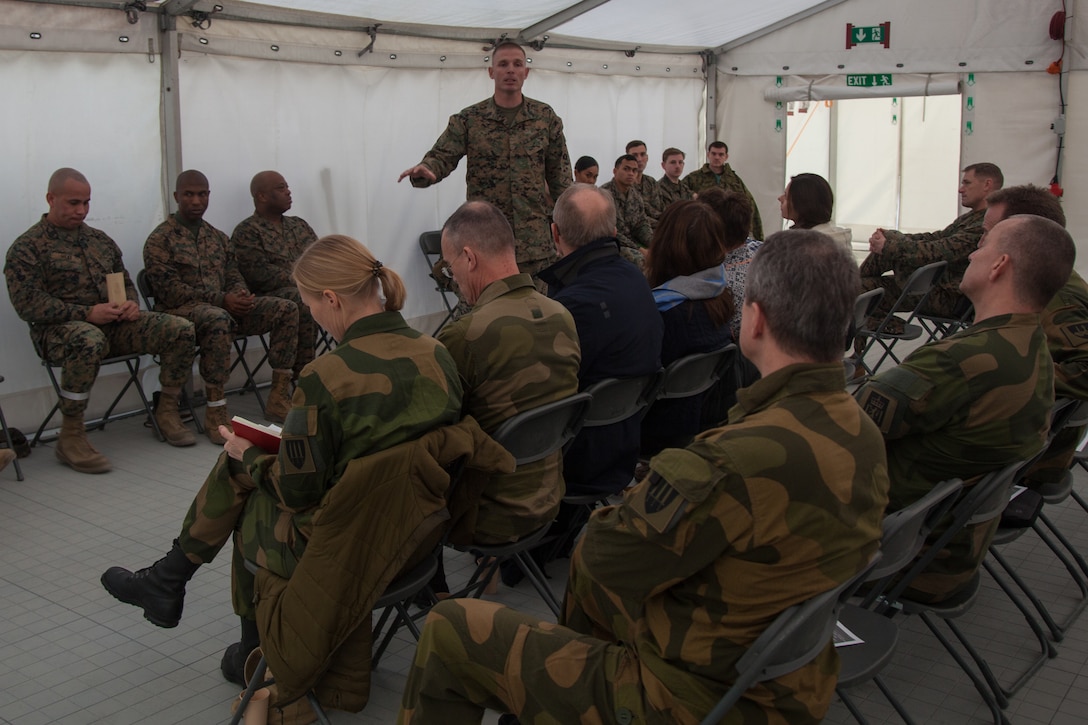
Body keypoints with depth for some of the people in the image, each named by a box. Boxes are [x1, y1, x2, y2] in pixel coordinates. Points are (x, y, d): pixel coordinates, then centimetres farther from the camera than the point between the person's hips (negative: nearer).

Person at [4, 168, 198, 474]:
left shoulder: (99, 239, 19)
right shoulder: (27, 247, -1)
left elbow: (125, 280, 25)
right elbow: (27, 303, -11)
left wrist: (131, 303, 0)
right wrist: (87, 314, -21)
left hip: (114, 323, 6)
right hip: (61, 328, -6)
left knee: (181, 330, -12)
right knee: (89, 341, -43)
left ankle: (166, 411, 2)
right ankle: (71, 437, -29)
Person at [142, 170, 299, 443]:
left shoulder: (218, 238, 19)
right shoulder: (160, 240, -2)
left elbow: (235, 279, 17)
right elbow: (170, 291, -13)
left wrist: (241, 297, -9)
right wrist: (221, 300, -20)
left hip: (223, 306, 7)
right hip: (181, 310, -6)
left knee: (286, 309, -12)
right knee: (218, 319, -41)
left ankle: (278, 399, -13)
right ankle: (215, 412, -36)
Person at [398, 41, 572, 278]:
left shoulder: (545, 117, 6)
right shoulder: (469, 119, 2)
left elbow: (559, 173, 9)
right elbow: (442, 157, -3)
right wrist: (423, 170, -27)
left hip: (535, 239, 1)